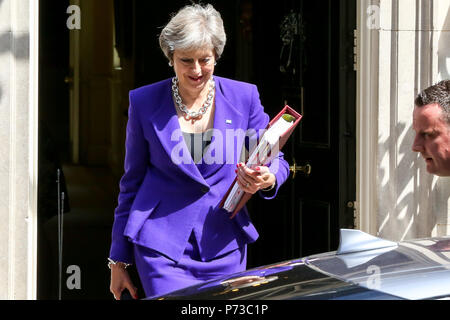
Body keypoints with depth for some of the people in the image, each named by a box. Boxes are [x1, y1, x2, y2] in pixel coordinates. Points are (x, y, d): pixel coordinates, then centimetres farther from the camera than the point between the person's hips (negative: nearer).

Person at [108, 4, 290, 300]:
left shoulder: (244, 97, 3)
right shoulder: (144, 103, 1)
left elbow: (275, 161, 10)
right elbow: (132, 182, 8)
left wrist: (267, 180, -16)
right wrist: (119, 260, 8)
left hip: (225, 246, 2)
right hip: (163, 250, -2)